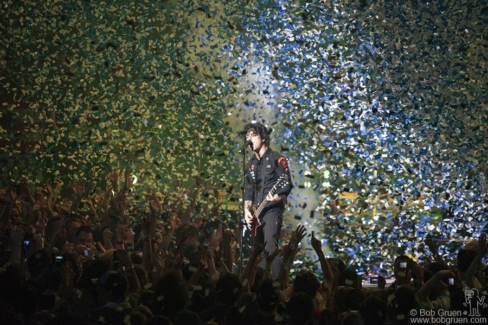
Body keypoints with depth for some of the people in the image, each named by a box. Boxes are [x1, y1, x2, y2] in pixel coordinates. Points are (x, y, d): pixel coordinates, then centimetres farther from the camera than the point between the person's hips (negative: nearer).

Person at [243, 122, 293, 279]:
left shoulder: (276, 159, -3)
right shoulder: (251, 163, 17)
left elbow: (288, 184, -8)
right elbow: (248, 189, 16)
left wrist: (277, 196, -27)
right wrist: (247, 209, 2)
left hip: (272, 209, -7)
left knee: (270, 246, -19)